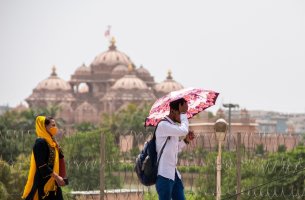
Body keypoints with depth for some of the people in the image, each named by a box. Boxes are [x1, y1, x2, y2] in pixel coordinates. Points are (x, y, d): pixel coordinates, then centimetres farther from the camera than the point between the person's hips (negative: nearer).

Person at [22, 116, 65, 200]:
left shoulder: (51, 142, 15)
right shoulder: (40, 142, -14)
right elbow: (42, 165, -20)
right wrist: (57, 177, -21)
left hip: (52, 183, 9)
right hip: (43, 184, -9)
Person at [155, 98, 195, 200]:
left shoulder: (174, 126, 17)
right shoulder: (163, 125, -13)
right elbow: (183, 131, -27)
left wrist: (186, 140, 10)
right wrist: (183, 113, -14)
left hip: (174, 173, 9)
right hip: (164, 174, -9)